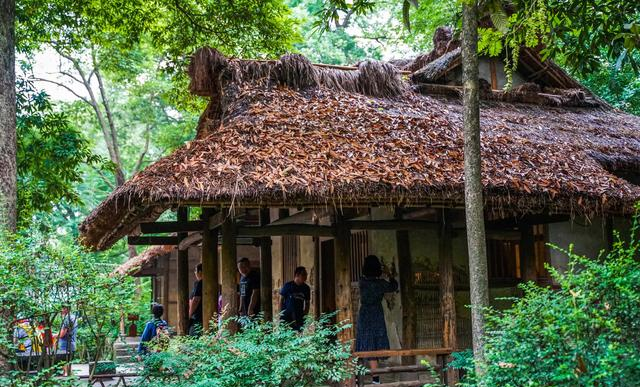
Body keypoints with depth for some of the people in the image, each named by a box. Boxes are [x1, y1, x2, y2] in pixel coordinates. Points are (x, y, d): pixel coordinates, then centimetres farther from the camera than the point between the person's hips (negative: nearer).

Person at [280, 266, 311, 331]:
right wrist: (281, 313, -2)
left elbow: (307, 303, 13)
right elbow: (281, 300, 2)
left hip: (299, 317, 3)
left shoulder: (306, 288, 6)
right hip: (286, 316, -3)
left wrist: (305, 314, 5)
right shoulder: (288, 286, -3)